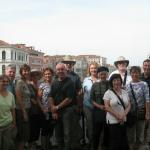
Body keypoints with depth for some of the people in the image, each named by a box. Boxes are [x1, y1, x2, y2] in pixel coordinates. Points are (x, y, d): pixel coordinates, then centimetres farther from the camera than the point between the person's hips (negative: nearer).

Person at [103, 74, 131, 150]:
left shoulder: (125, 92, 9)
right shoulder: (108, 93, -5)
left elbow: (128, 105, 7)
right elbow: (107, 107, -11)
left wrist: (123, 115, -10)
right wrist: (117, 115, -15)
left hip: (123, 121, 5)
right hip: (112, 121, -4)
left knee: (124, 142, 6)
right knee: (114, 143, -1)